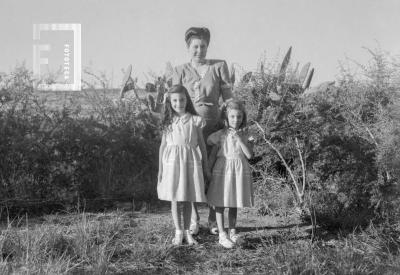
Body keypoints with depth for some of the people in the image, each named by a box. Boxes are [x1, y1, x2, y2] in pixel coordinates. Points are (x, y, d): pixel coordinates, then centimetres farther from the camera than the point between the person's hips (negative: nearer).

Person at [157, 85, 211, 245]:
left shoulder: (194, 120, 2)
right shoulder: (168, 122, 4)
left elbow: (202, 144, 7)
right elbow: (163, 145, 8)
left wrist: (206, 167, 7)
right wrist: (160, 168, 6)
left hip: (190, 161, 0)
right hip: (172, 161, 0)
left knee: (188, 199, 5)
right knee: (175, 198, 2)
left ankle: (187, 231, 17)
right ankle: (178, 232, 12)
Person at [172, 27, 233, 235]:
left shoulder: (219, 67, 4)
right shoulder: (180, 71, 6)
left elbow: (228, 97, 5)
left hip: (213, 126, 0)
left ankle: (214, 220, 17)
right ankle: (193, 220, 16)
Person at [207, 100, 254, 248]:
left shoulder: (245, 136, 3)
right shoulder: (220, 135, -3)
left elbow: (249, 155, -9)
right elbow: (212, 155, 1)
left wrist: (239, 139, -17)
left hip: (239, 171, 2)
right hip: (223, 170, -2)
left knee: (234, 204, 11)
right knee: (220, 204, -2)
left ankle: (232, 232, 22)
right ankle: (222, 235, 2)